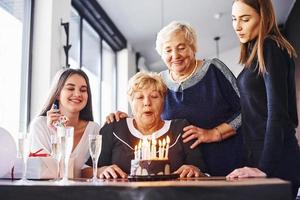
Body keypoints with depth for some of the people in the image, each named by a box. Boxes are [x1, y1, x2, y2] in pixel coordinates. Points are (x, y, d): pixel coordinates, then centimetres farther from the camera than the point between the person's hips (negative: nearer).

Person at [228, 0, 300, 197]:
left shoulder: (270, 48, -11)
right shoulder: (256, 52, 14)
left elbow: (277, 111, -19)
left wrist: (265, 167, -23)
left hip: (276, 160, -8)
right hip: (259, 155, 8)